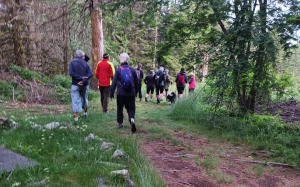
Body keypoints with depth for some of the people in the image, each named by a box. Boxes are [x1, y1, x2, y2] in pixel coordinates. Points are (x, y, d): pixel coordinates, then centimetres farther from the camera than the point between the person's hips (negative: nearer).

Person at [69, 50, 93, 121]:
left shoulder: (72, 62, -5)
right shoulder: (85, 63, 1)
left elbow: (71, 73, -17)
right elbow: (90, 74, -11)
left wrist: (80, 77, -14)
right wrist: (83, 80, -18)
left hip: (75, 84, -3)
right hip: (84, 84, 3)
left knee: (75, 99, 0)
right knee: (84, 97, 21)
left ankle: (76, 116, -2)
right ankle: (85, 112, 35)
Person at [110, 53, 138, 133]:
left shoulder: (118, 70, -6)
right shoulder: (132, 70, 1)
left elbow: (114, 82, -7)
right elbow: (137, 82, 7)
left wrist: (111, 93, -2)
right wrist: (135, 92, 19)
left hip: (121, 93, -1)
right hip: (131, 93, 1)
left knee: (120, 108, 15)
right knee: (131, 108, 6)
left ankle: (120, 123, 20)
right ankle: (132, 119, -21)